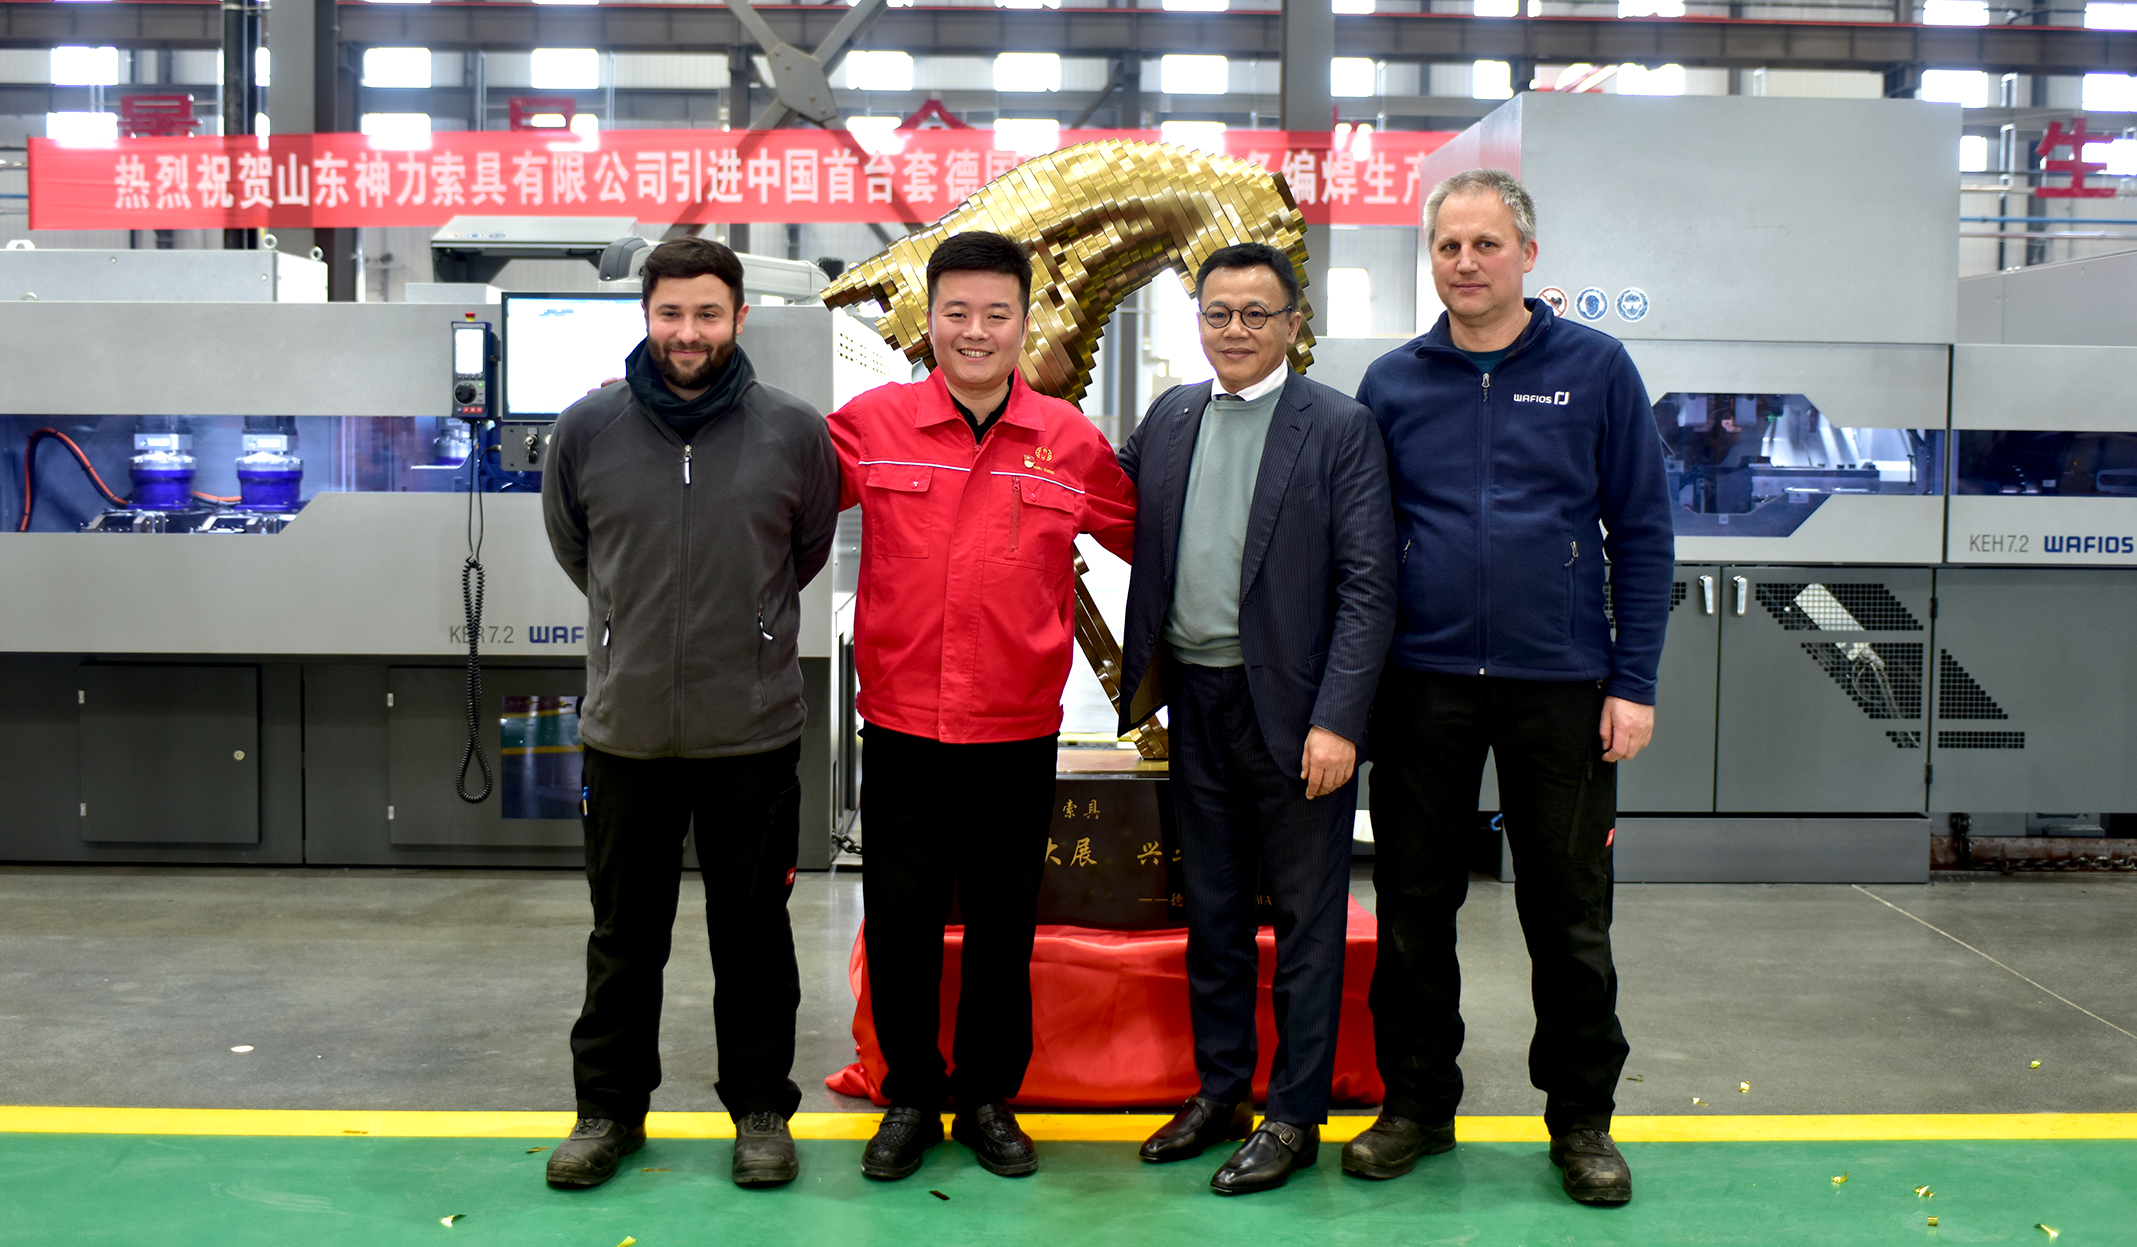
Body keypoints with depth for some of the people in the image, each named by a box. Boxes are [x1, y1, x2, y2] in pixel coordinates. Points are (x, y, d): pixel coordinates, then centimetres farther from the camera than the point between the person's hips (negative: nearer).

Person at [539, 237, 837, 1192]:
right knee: (624, 934, 14)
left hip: (754, 732, -1)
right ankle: (609, 1106, 29)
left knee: (754, 933, 11)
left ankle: (761, 1107, 26)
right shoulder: (587, 428, 0)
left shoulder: (794, 432, -3)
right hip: (624, 728, 1)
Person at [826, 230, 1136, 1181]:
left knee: (1003, 926, 13)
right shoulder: (871, 423, -2)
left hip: (1018, 730, 1)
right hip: (902, 722, 0)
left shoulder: (1070, 440, 0)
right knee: (898, 923, 8)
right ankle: (910, 1097, 29)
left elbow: (1147, 537, 13)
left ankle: (988, 1097, 32)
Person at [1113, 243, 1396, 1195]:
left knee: (1305, 920, 5)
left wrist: (1337, 720, -16)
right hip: (1196, 700, 5)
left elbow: (1369, 587, -10)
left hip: (1294, 706, -5)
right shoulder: (1171, 415, 9)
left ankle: (1294, 1116, 18)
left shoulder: (1340, 427, -6)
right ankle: (1219, 1093, 30)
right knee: (1212, 911, 15)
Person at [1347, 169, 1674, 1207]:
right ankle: (1416, 1104, 25)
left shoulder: (1595, 369, 1)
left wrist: (1633, 681, -5)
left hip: (1562, 685, -1)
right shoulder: (1392, 382, 6)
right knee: (1414, 907, 9)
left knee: (1570, 915, 7)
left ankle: (1582, 1120, 23)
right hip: (1424, 683, 2)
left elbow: (1642, 531, 1)